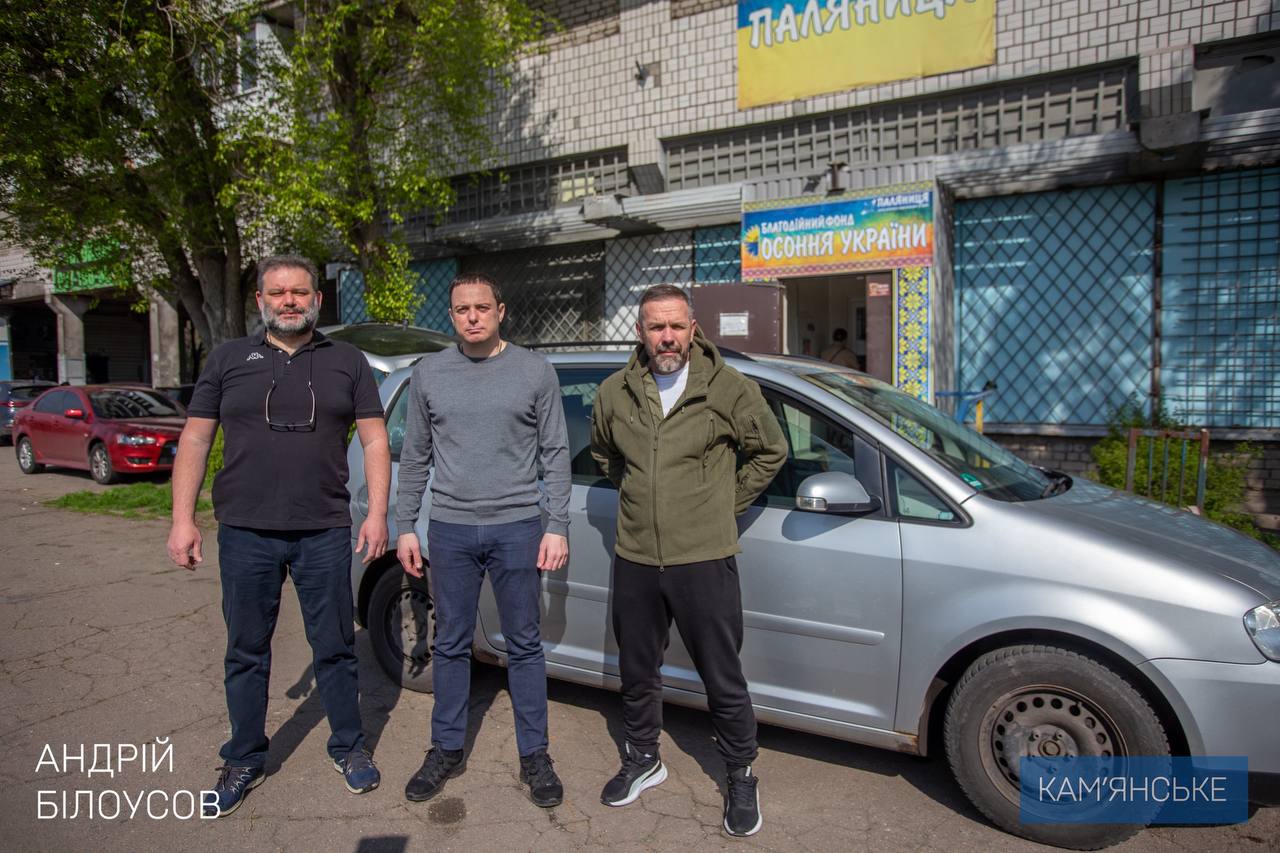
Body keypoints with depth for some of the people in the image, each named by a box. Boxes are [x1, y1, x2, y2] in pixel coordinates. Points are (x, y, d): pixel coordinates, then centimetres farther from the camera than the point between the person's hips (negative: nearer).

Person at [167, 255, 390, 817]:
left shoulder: (347, 362, 6)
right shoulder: (228, 360, 8)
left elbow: (374, 440, 4)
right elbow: (194, 440, 8)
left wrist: (377, 514, -6)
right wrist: (182, 519, 0)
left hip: (325, 533, -1)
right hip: (245, 533, 1)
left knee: (335, 648, 8)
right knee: (246, 652, 12)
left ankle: (349, 748, 27)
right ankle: (244, 761, 29)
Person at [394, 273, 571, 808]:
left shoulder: (534, 371, 0)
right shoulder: (429, 373, 6)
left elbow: (555, 454, 0)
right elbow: (414, 457, 10)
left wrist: (557, 527, -5)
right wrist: (405, 527, 6)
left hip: (517, 527, -2)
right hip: (450, 529, 2)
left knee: (524, 646, 7)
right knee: (451, 644, 12)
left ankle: (534, 756, 22)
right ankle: (447, 750, 29)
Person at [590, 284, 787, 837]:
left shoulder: (729, 389, -7)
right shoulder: (614, 393, 2)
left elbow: (771, 452, 5)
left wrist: (725, 505, 3)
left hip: (704, 561, -3)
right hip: (634, 560, 4)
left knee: (724, 680, 7)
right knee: (637, 672, 19)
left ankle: (741, 777, 31)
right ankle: (642, 760, 43)